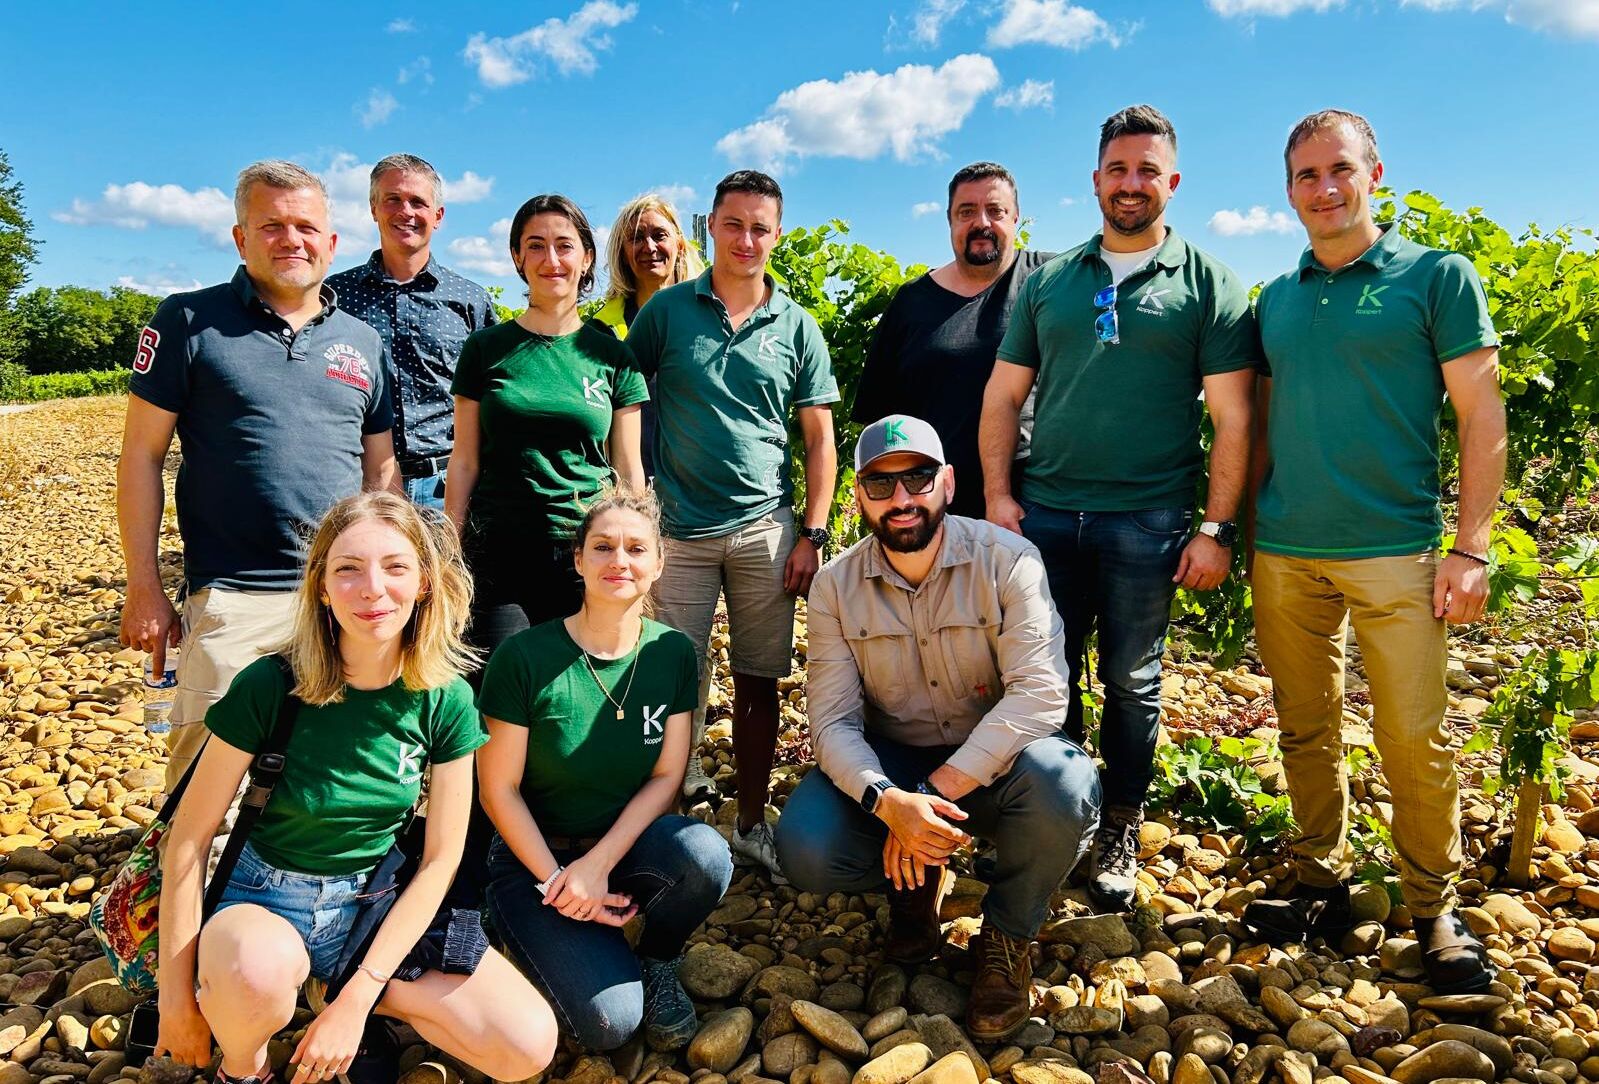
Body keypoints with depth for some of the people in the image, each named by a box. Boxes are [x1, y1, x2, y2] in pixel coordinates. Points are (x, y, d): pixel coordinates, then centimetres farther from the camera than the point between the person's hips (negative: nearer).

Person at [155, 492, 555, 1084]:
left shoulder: (445, 699, -12)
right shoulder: (269, 686, -18)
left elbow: (440, 860, -8)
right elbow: (190, 836, -10)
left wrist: (356, 998, -14)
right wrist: (178, 991, -8)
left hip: (382, 902, 2)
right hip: (269, 899, -1)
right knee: (260, 969, -39)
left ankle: (359, 994, 7)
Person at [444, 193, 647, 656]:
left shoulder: (614, 357, 6)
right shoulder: (484, 349, 5)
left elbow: (628, 470, 8)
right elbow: (464, 462, 6)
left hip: (591, 554, 0)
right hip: (497, 554, 0)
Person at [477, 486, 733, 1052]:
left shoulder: (672, 652, -5)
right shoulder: (524, 657, -16)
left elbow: (666, 778, -5)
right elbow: (499, 788, -10)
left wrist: (598, 864, -17)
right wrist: (556, 883, -14)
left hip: (627, 842, 3)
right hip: (537, 855, -3)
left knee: (705, 855, -31)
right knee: (609, 1022, -22)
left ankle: (659, 961, 1)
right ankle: (560, 946, 12)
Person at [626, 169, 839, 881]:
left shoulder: (796, 327, 7)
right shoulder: (666, 310, 4)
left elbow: (819, 438, 8)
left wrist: (812, 534, 1)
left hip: (765, 530, 1)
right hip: (678, 528, -1)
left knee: (757, 684, 8)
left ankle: (752, 824, 22)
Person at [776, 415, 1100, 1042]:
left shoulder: (1007, 560, -14)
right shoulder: (836, 585, -6)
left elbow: (1040, 692, -24)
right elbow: (834, 721, -11)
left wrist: (938, 789, -31)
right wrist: (889, 801, -31)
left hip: (995, 761, -1)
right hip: (891, 766, 2)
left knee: (1062, 786, -35)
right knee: (804, 849, -25)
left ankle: (1008, 936, -2)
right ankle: (917, 884, 11)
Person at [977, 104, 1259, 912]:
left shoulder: (1207, 286, 3)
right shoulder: (1048, 282, 11)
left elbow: (1232, 418, -1)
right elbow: (1003, 396, 10)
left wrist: (1218, 528, -8)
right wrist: (997, 494, 0)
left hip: (1148, 520, -2)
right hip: (1044, 513, 3)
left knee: (1131, 685, 9)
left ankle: (1119, 837, 25)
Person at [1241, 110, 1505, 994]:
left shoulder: (1436, 277, 1)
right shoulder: (1277, 298, 12)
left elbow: (1481, 417, -2)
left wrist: (1471, 548, -9)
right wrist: (1246, 530, 12)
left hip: (1394, 551, -4)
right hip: (1284, 555, 4)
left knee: (1414, 738, -1)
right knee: (1305, 729, 10)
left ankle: (1434, 910, 19)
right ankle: (1322, 887, 25)